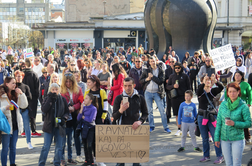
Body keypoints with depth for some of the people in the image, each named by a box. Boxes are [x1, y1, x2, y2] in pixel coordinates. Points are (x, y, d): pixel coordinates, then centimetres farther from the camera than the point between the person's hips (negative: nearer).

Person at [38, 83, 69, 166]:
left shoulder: (62, 99, 5)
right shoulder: (47, 99, 2)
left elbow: (67, 111, 11)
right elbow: (43, 109, -14)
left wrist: (64, 117, -9)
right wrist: (50, 99, -17)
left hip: (59, 126, 2)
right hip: (49, 125, -2)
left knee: (59, 147, 7)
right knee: (46, 146, -3)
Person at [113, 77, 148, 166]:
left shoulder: (140, 98, 6)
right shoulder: (119, 98, 2)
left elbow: (145, 113, 11)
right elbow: (114, 117, 0)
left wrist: (140, 121, -9)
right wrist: (121, 110, -21)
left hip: (136, 128, 1)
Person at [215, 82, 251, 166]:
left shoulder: (243, 106, -8)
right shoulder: (223, 104, 2)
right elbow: (219, 122, 6)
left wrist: (234, 124, -20)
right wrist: (216, 138, 4)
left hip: (237, 139, -3)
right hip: (224, 139, 3)